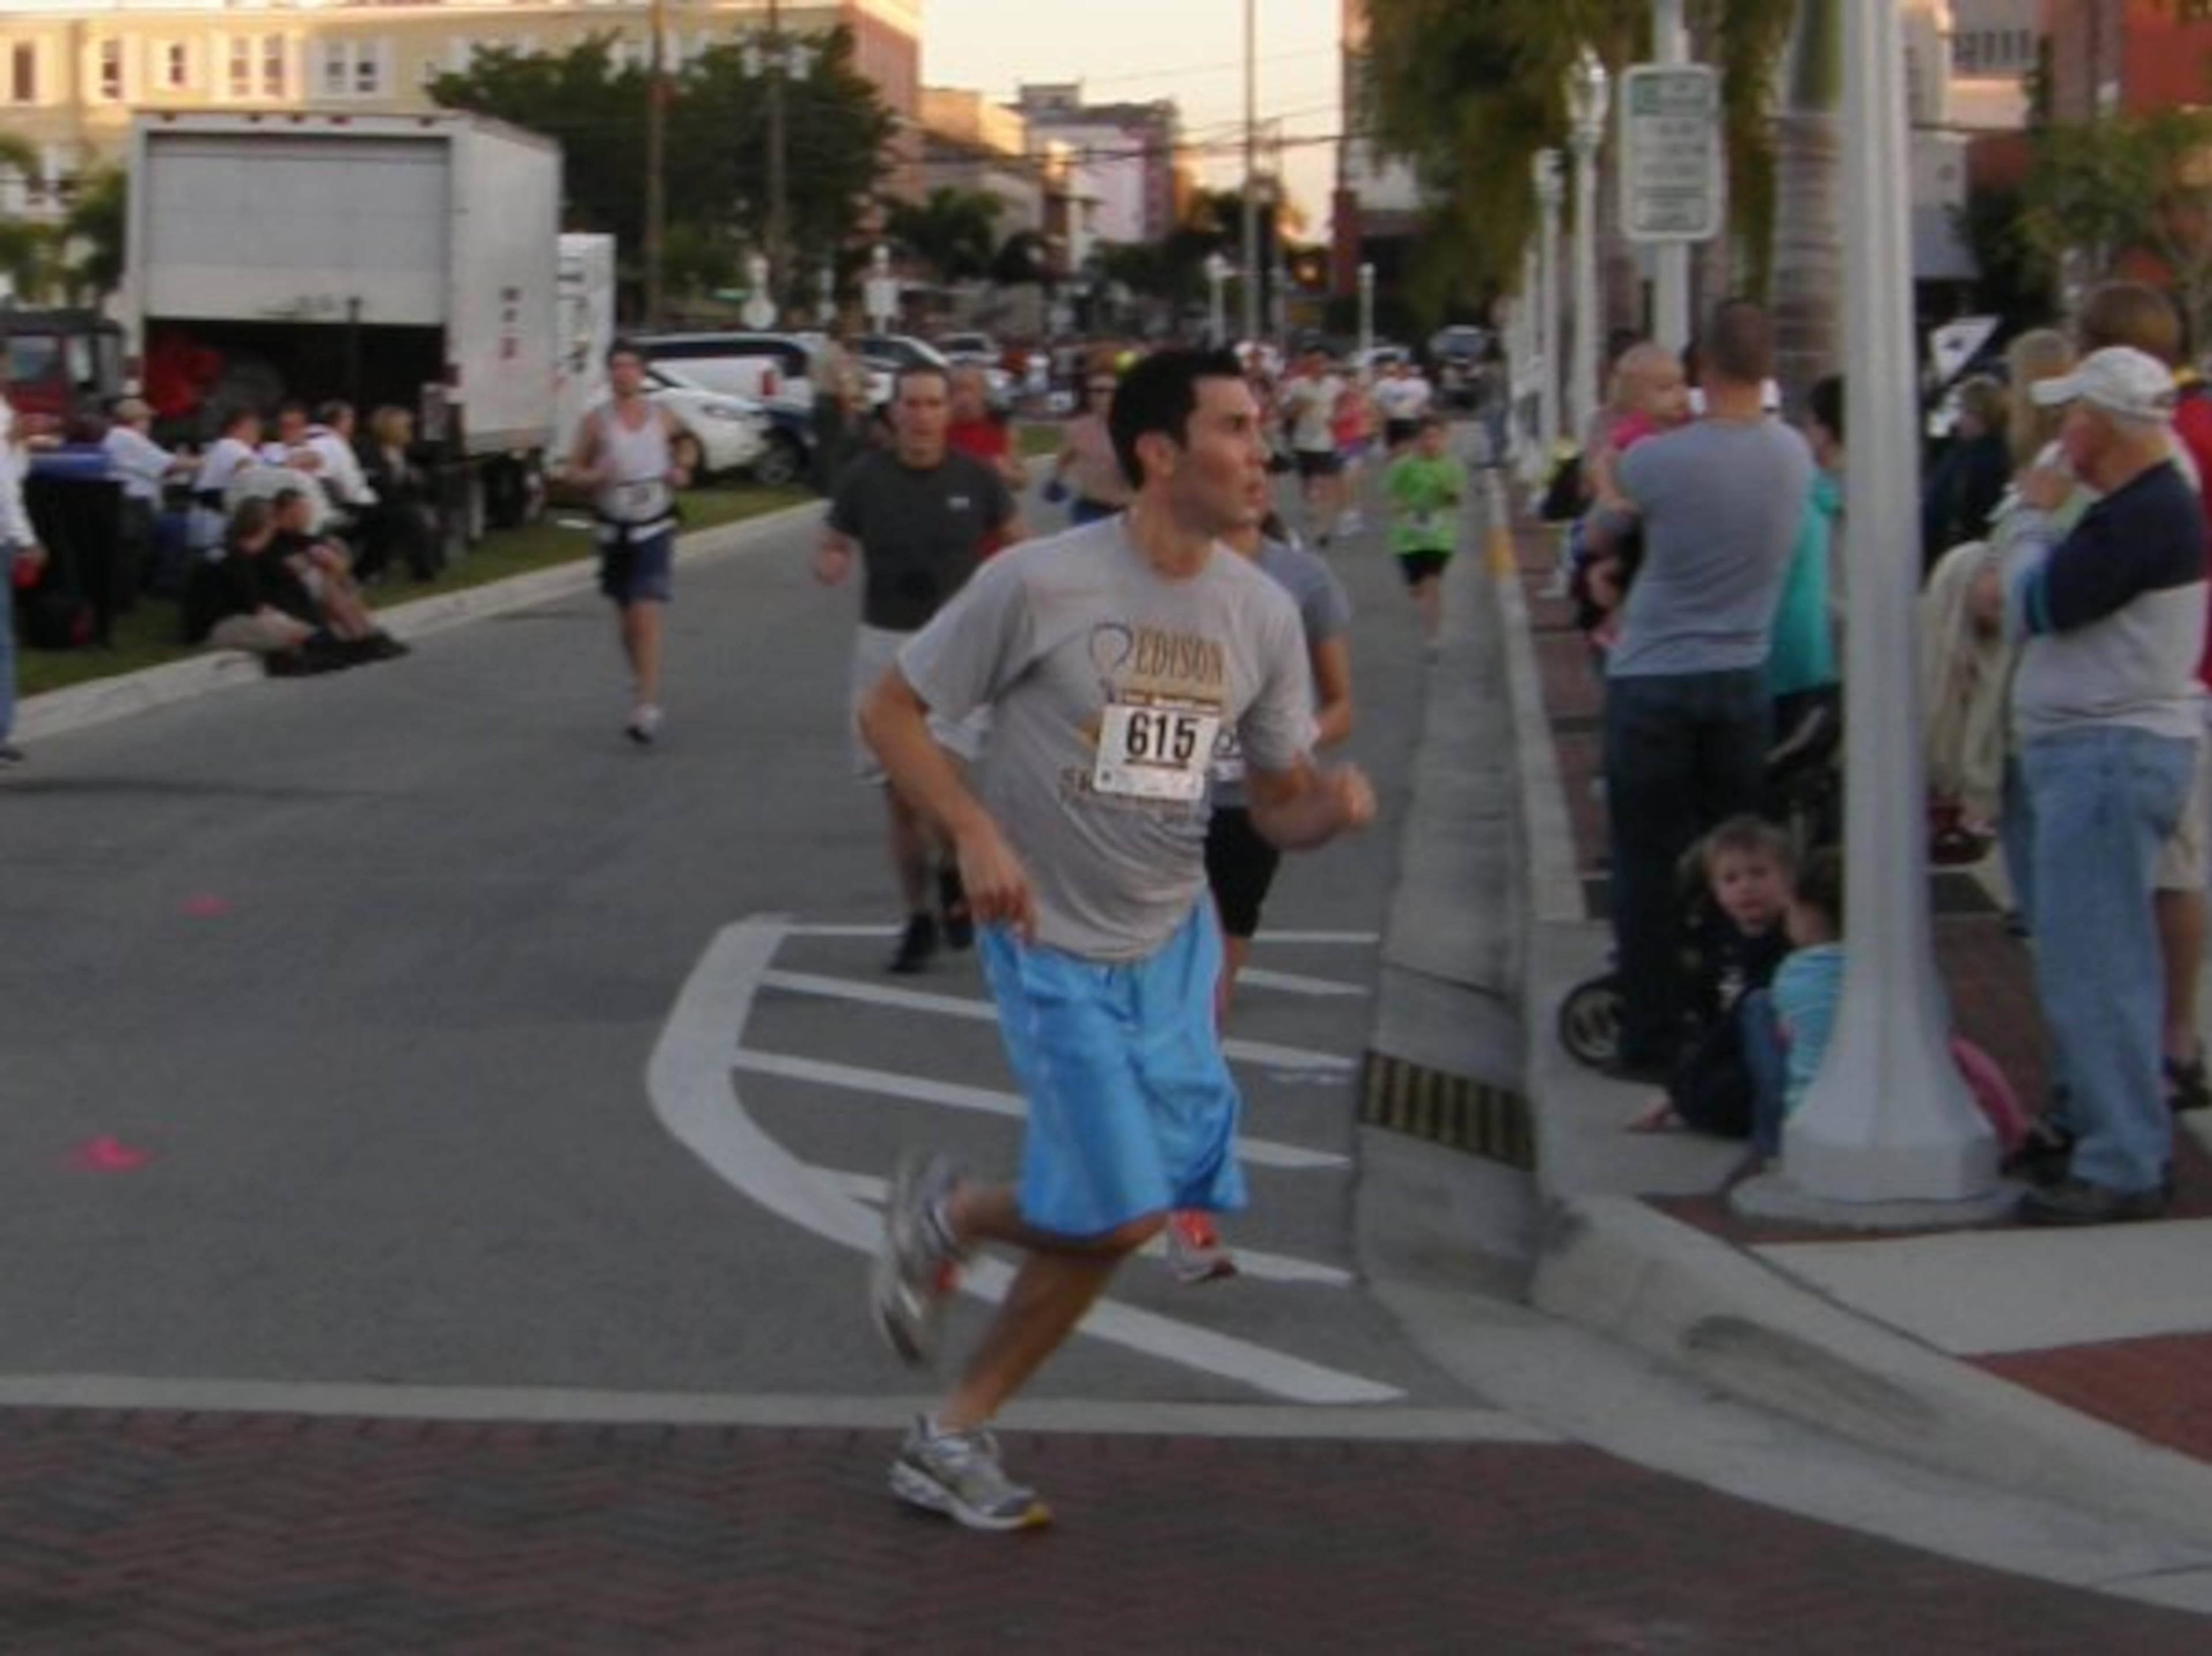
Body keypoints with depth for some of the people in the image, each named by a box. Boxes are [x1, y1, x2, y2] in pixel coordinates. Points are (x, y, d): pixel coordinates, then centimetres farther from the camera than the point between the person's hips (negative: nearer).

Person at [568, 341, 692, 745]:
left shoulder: (662, 418, -1)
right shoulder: (597, 421, -3)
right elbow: (575, 469, 3)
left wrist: (680, 473, -3)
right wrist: (592, 477, -20)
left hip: (655, 529, -2)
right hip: (614, 530, 2)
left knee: (648, 618, -13)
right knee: (626, 621, 13)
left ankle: (647, 708, -17)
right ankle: (641, 685, 37)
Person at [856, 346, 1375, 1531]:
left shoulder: (1261, 612, 1)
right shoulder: (1041, 583, -15)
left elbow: (1276, 804, 9)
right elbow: (890, 710, -7)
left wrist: (1332, 804, -15)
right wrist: (975, 833, -20)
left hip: (1169, 941, 6)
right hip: (1053, 943, -6)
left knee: (1142, 1210, 3)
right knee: (1122, 1214, -10)